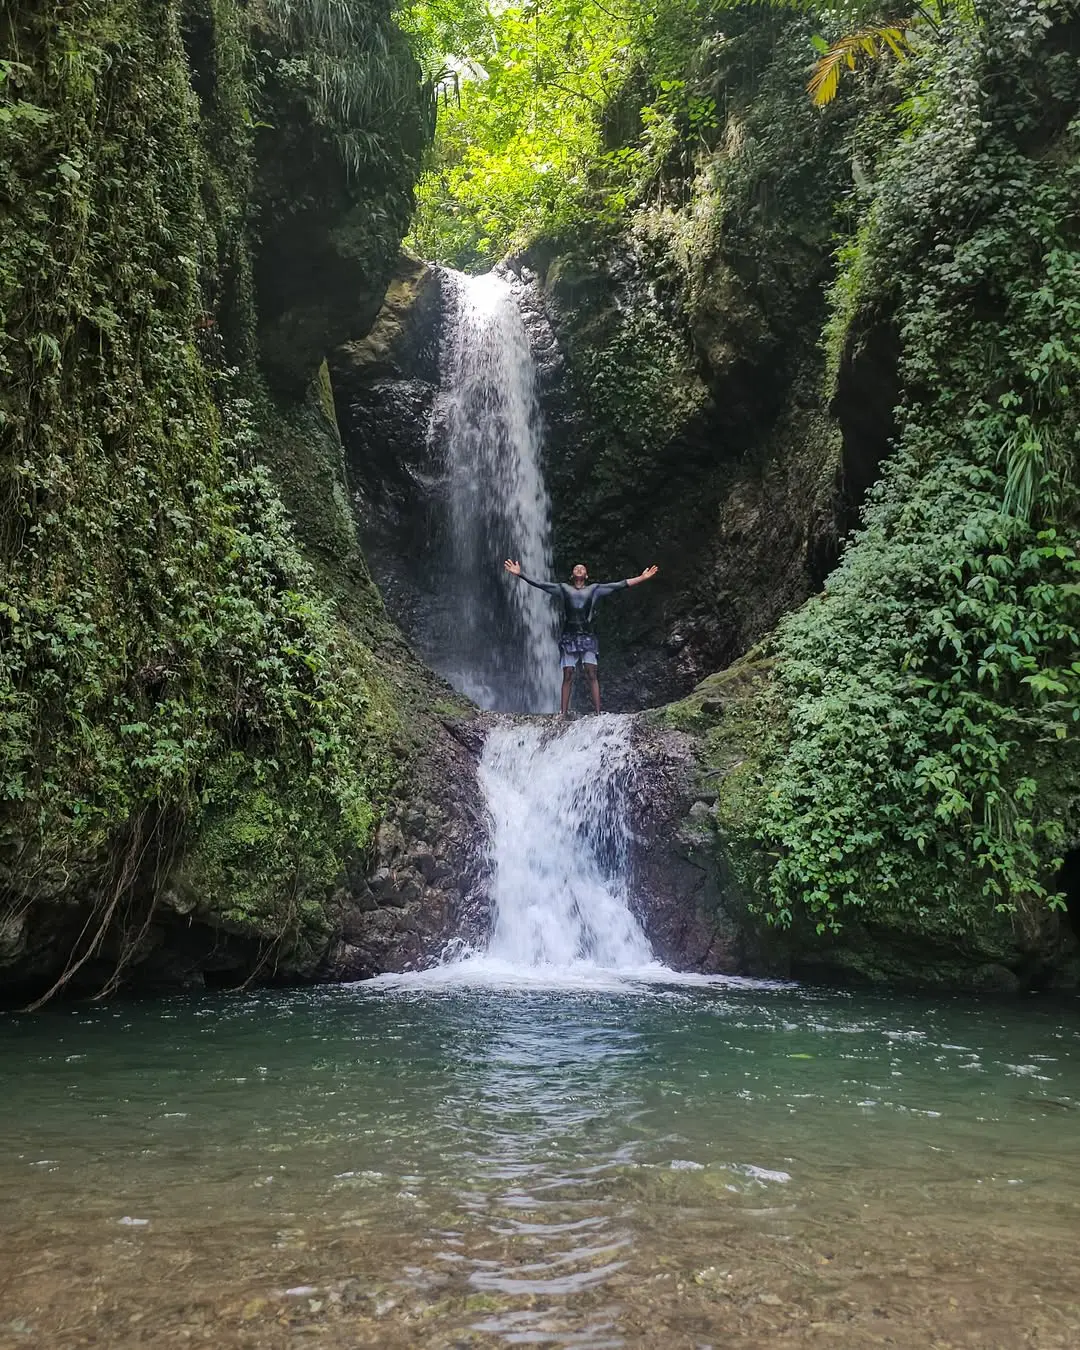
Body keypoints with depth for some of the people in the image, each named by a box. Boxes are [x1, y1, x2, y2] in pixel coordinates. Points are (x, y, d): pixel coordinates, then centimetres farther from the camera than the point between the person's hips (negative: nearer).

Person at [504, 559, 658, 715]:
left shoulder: (594, 589, 12)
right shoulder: (563, 588, 12)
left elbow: (619, 585, 7)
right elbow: (538, 584, 7)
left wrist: (642, 578, 0)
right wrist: (520, 574, -1)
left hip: (587, 636, 0)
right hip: (569, 637, 0)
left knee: (592, 674, -9)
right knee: (568, 676, -3)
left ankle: (598, 712, -12)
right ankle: (563, 714, -3)